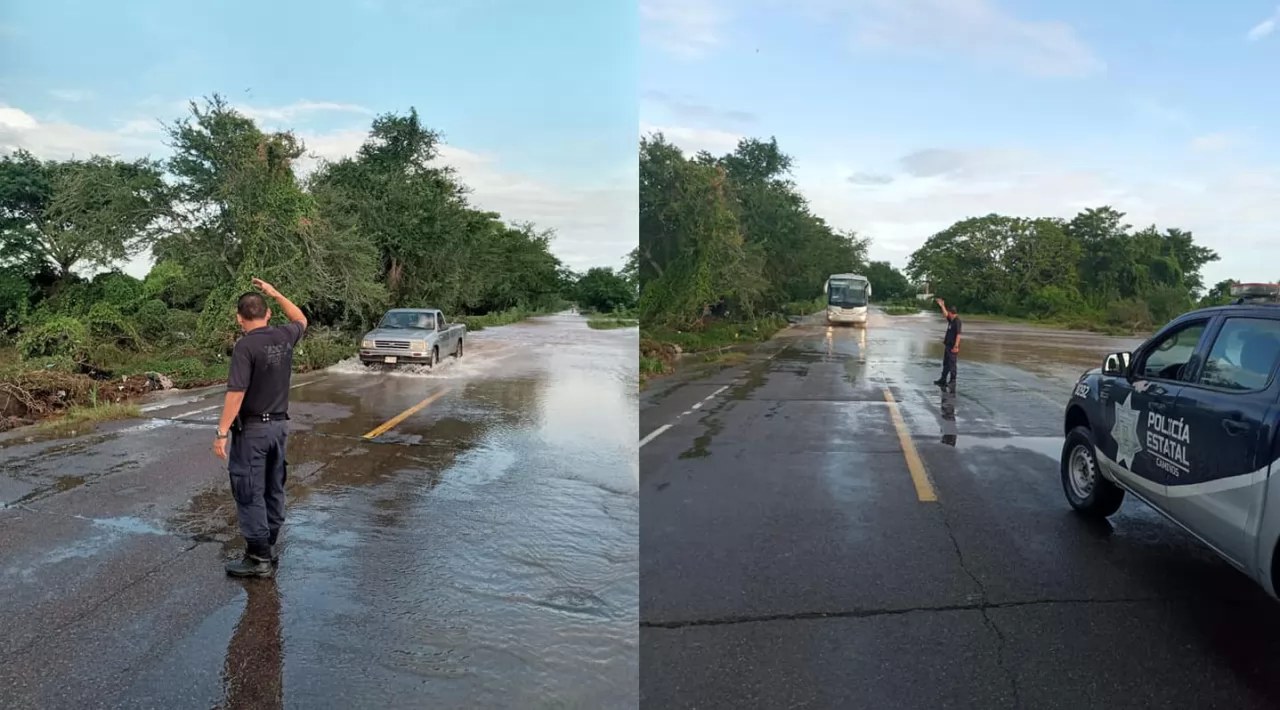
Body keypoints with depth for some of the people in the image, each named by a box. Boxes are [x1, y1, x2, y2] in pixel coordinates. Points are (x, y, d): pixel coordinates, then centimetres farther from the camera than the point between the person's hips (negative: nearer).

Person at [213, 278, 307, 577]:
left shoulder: (246, 346, -18)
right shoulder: (285, 337, 2)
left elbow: (236, 393, -22)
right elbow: (301, 320, 26)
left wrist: (222, 432, -18)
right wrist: (275, 293, 24)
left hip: (252, 429, -7)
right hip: (279, 425, 7)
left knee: (249, 493, -1)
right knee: (273, 488, 15)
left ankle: (259, 558, 2)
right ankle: (269, 547, 24)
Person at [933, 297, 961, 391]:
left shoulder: (957, 321, -17)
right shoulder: (951, 320, 10)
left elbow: (958, 334, -22)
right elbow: (945, 314, 31)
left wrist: (956, 346, -25)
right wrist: (942, 306, 27)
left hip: (952, 347, -10)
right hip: (947, 345, 10)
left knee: (951, 364, -5)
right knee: (945, 363, 16)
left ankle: (952, 382, 0)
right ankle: (943, 380, 24)